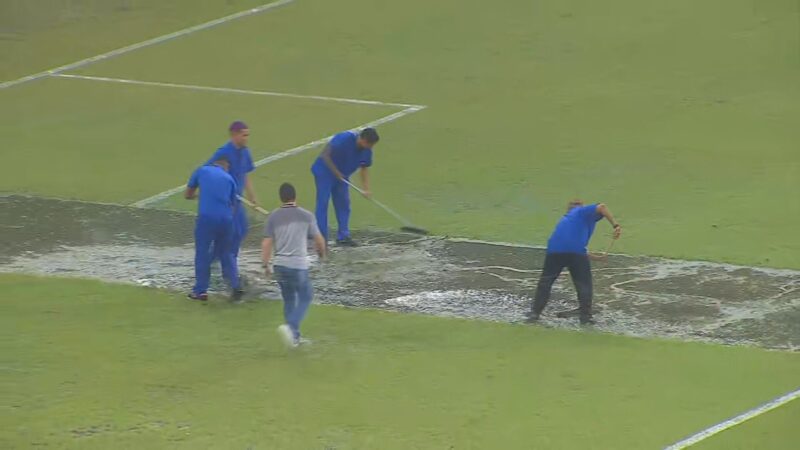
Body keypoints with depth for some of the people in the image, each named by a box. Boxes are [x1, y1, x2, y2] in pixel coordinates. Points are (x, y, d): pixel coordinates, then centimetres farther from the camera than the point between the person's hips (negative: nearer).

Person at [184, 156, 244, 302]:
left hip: (206, 217, -2)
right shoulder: (229, 179, 18)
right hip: (226, 218, 2)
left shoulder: (202, 171, 14)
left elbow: (188, 195, 23)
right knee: (226, 253, 17)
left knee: (202, 253, 8)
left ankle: (200, 291, 11)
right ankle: (235, 287, 7)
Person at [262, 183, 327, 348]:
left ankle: (295, 336, 21)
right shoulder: (306, 216, -2)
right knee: (305, 297, 11)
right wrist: (322, 254, 26)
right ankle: (290, 327, -11)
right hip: (299, 265, -3)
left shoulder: (274, 217, 2)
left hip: (280, 264, 3)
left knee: (289, 300, 17)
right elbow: (319, 240, 6)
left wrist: (266, 265, 8)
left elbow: (266, 243, -1)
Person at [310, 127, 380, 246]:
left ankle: (343, 236, 13)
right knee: (323, 203, -9)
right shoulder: (344, 139, -30)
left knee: (343, 204, 6)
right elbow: (325, 154, -26)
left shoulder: (366, 151, -9)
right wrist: (336, 171, -24)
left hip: (341, 176, 7)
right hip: (325, 172, -7)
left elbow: (365, 169, 1)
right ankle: (322, 238, -8)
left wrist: (366, 189, -9)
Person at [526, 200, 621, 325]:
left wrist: (588, 255, 43)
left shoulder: (565, 219, 34)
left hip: (554, 249, 5)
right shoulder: (584, 212, 17)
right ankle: (585, 316, 7)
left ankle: (535, 313, 14)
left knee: (545, 281, 17)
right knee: (584, 284, 9)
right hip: (576, 250, -5)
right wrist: (615, 225, -5)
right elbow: (601, 207, -4)